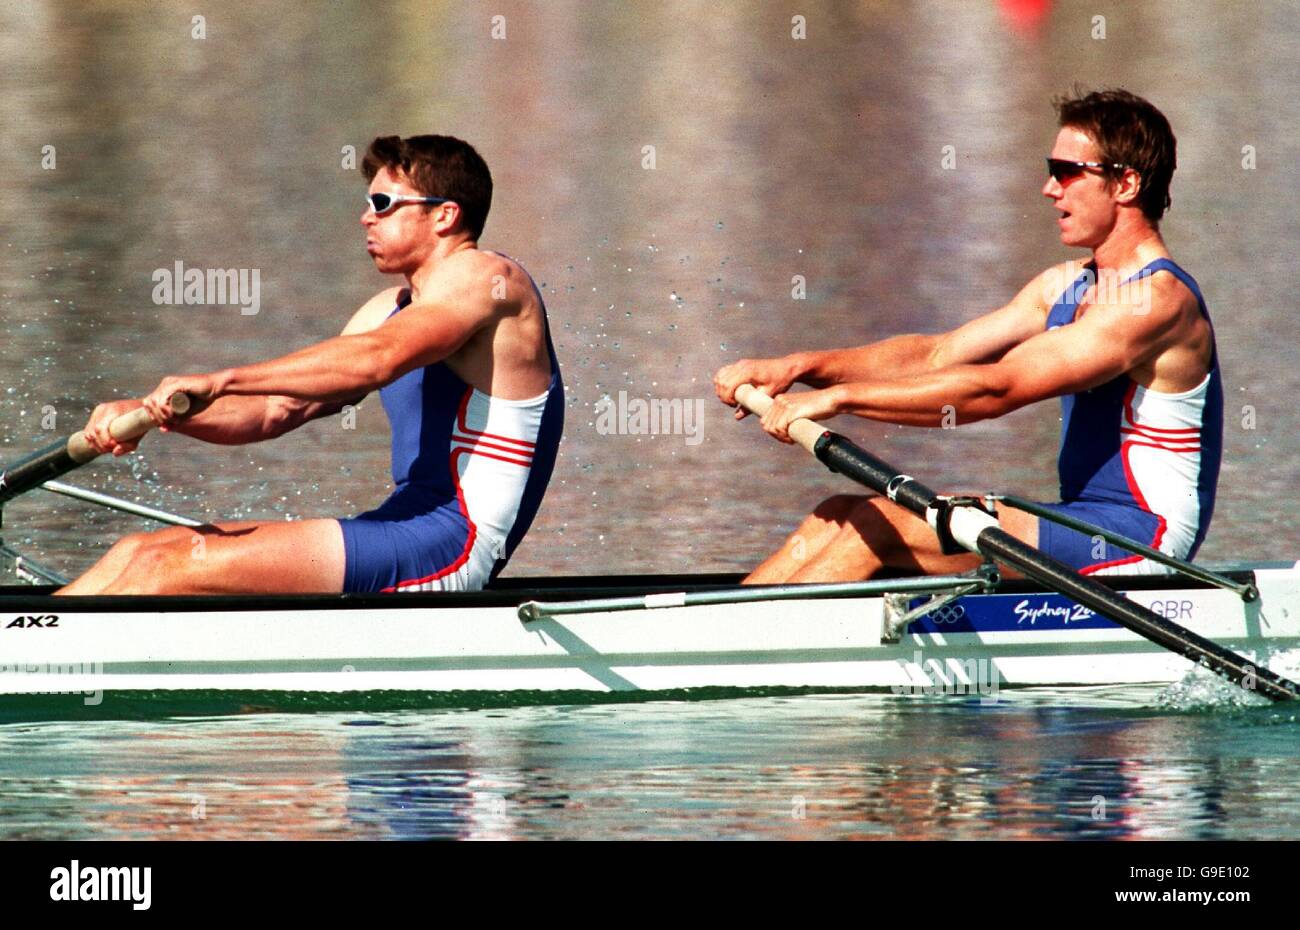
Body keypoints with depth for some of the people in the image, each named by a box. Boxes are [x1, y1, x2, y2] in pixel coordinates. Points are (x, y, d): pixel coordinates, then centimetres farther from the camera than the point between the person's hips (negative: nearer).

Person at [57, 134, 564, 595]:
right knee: (139, 552, 2)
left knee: (175, 566, -18)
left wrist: (220, 381, -29)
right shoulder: (392, 310, 22)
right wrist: (150, 411, 0)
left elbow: (379, 358, -27)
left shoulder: (484, 278, -8)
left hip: (451, 546, -9)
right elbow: (276, 411, 16)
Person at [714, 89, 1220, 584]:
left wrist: (839, 396, -24)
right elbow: (936, 355, 10)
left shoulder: (1159, 299, -16)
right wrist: (801, 367, -4)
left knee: (876, 526, -19)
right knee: (838, 518, -1)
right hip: (1082, 529, 9)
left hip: (1133, 547, -9)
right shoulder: (1066, 286, 15)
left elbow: (998, 388, -23)